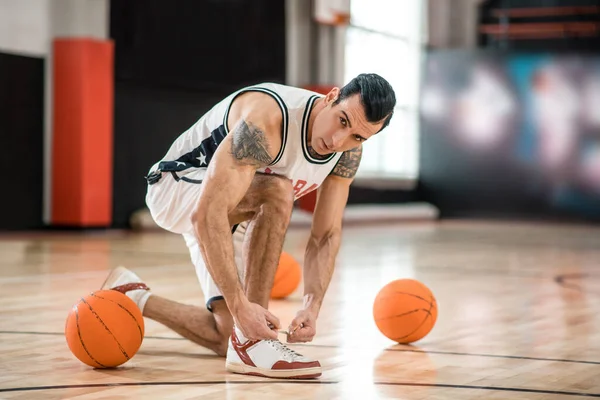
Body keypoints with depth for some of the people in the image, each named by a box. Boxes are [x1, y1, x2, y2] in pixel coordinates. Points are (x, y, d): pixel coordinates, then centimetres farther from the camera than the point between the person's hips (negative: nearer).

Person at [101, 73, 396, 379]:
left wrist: (312, 307, -25)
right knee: (278, 191, -38)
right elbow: (208, 214, -43)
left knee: (225, 337, 5)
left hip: (234, 214, 8)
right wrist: (240, 304, -46)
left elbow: (326, 235, -9)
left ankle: (133, 298, 29)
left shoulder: (348, 152, -14)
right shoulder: (266, 120, -37)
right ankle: (251, 342, -31)